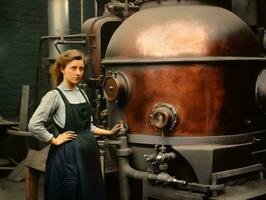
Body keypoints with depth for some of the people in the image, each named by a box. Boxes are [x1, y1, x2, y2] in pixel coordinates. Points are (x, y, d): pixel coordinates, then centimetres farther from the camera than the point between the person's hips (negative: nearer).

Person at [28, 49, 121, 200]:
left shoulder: (82, 93, 10)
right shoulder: (54, 95, -12)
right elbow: (34, 125, -19)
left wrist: (108, 132, 9)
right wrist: (54, 141, -13)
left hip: (89, 151, 7)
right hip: (68, 154, -7)